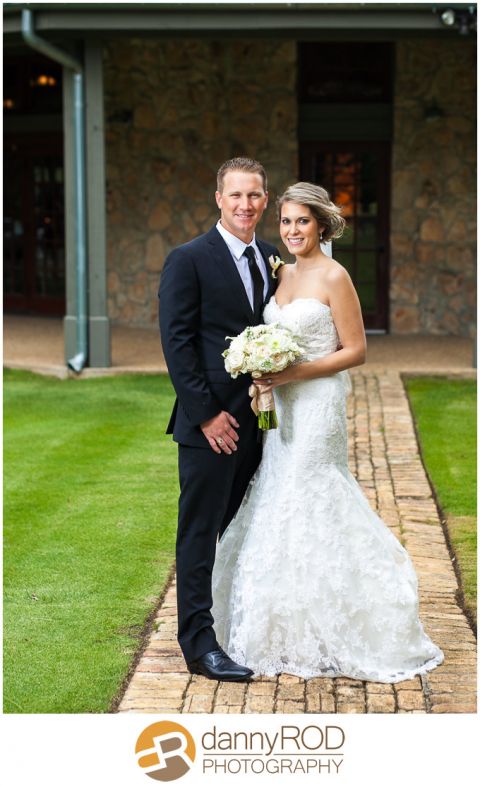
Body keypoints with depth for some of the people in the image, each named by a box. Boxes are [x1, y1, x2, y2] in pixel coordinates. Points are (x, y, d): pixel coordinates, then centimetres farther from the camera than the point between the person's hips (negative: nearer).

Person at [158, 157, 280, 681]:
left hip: (258, 419, 6)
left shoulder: (271, 259, 12)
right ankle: (198, 643, 5)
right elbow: (176, 342, -11)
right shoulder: (189, 259, -7)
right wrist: (206, 414, -15)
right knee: (201, 531, 0)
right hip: (211, 422, -6)